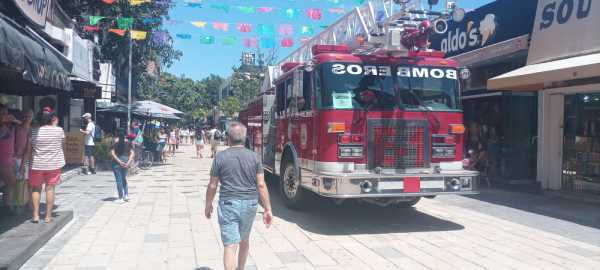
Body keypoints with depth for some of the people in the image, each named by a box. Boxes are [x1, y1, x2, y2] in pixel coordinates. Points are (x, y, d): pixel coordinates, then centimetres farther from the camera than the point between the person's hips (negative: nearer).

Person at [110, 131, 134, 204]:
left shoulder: (115, 142, -4)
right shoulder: (128, 142, 4)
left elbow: (112, 154, -12)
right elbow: (132, 153, -1)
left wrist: (119, 162, -14)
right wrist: (129, 162, -6)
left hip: (117, 162, -4)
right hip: (126, 161, 4)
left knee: (119, 180, 2)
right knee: (124, 178, 21)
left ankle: (121, 198, 4)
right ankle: (126, 195, 16)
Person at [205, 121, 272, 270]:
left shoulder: (220, 157, -7)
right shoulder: (254, 157, -2)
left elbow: (212, 186, -1)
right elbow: (261, 185, -5)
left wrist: (208, 205, 14)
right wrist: (268, 209, 0)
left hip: (228, 204, -3)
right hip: (250, 205, 4)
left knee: (230, 246, -4)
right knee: (244, 240, 25)